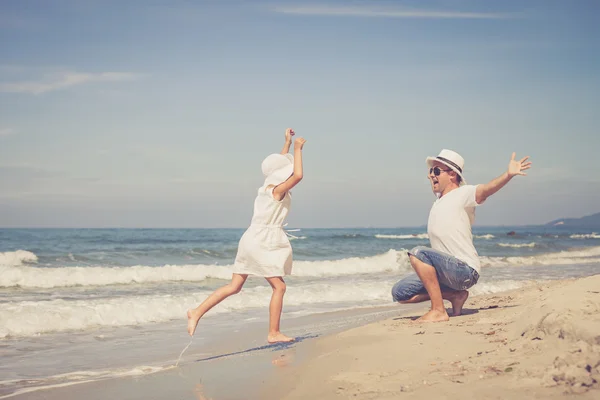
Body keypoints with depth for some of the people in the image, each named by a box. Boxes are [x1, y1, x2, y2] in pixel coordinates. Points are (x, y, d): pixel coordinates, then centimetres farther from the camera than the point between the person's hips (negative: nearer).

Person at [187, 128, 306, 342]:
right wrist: (298, 149, -14)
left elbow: (280, 166, 30)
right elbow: (298, 175, -25)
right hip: (263, 242, -9)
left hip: (253, 240, 9)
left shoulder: (268, 187, 13)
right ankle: (274, 333, 3)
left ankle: (197, 312, 5)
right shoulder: (278, 190, -12)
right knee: (279, 286, -1)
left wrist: (288, 143, 31)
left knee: (234, 286, 8)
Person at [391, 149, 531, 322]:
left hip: (465, 270, -9)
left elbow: (485, 190, -31)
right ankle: (455, 295, 6)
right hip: (446, 269, 9)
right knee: (399, 293, 3)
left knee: (418, 253, -33)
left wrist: (508, 175, -46)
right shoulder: (439, 200, 18)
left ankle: (439, 311, -27)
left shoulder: (462, 193, -8)